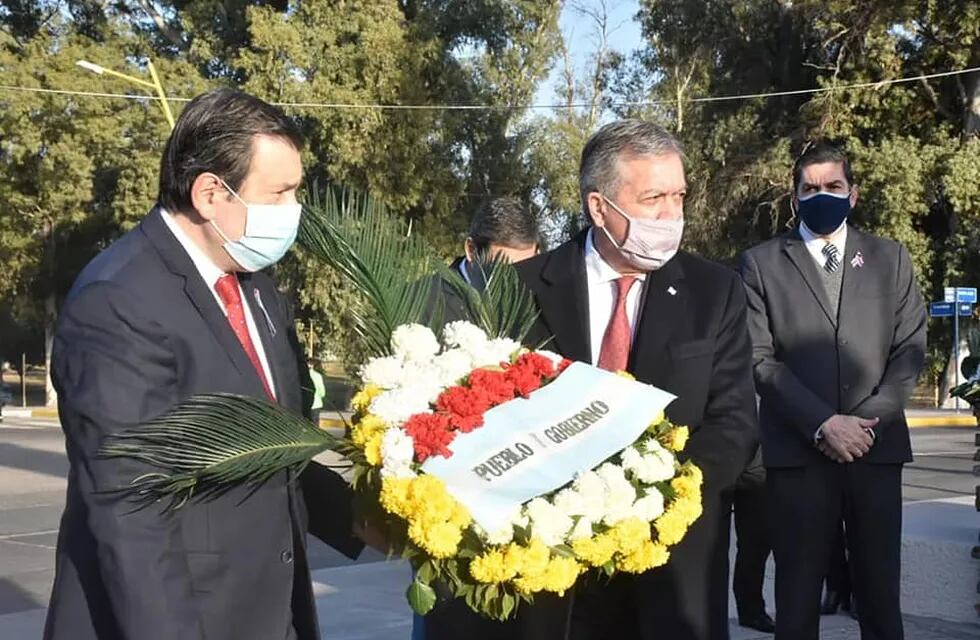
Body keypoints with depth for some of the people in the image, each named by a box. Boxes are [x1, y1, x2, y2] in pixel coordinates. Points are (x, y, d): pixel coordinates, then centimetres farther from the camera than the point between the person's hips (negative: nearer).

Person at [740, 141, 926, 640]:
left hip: (876, 447, 2)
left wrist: (869, 419, -8)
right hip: (797, 449, -2)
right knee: (798, 594, 5)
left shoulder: (890, 258, 13)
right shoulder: (761, 263, 5)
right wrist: (822, 424, -12)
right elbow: (760, 358, -3)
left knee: (880, 590, 6)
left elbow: (911, 348, 6)